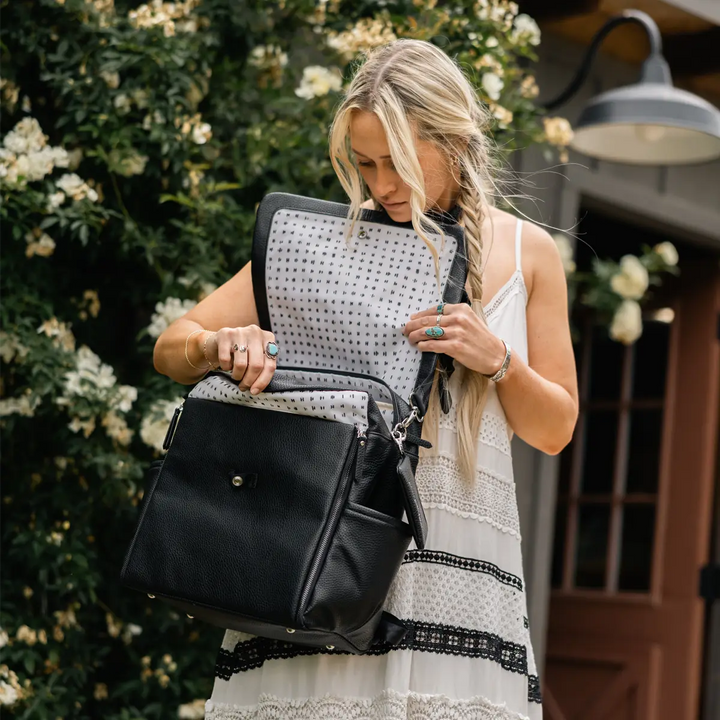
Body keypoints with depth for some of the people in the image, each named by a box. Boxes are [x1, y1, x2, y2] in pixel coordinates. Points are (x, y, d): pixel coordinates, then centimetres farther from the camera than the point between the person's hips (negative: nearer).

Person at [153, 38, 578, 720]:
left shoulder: (526, 252, 11)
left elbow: (555, 430, 15)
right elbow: (172, 347, 7)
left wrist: (497, 360, -5)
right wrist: (220, 345, -16)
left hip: (460, 569, 1)